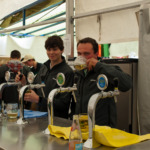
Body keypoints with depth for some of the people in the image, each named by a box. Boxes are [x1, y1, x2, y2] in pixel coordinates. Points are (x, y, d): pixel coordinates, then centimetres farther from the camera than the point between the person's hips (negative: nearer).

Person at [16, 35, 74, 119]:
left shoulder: (68, 72, -10)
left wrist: (38, 99, -20)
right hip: (40, 116, 5)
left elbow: (64, 104, -13)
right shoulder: (44, 67, 10)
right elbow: (35, 89, 19)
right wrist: (24, 83, 0)